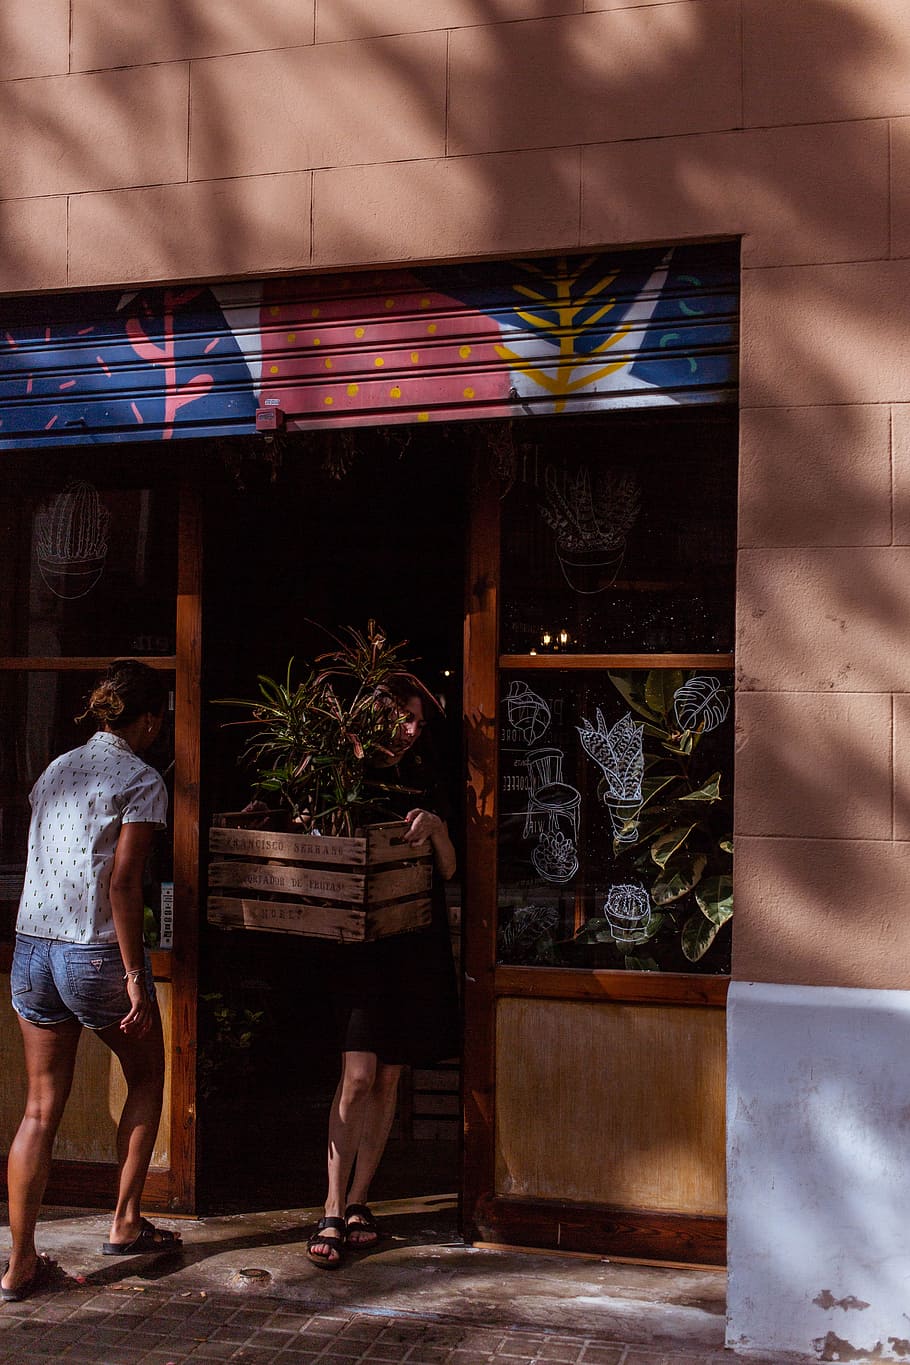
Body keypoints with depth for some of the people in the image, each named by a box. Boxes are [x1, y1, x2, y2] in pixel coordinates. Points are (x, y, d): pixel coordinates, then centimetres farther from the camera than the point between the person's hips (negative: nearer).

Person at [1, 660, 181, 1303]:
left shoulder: (56, 770, 13)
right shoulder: (142, 781, -8)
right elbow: (123, 881, -16)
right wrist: (135, 975, -15)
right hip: (98, 954, -6)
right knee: (147, 1077, 18)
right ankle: (126, 1223, 20)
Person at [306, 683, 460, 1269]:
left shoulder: (423, 786, 12)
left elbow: (449, 870, 8)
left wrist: (436, 829, -9)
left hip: (415, 949, 4)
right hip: (359, 941, -4)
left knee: (387, 1079, 7)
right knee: (357, 1077, -11)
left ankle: (358, 1201, 18)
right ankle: (333, 1212, -1)